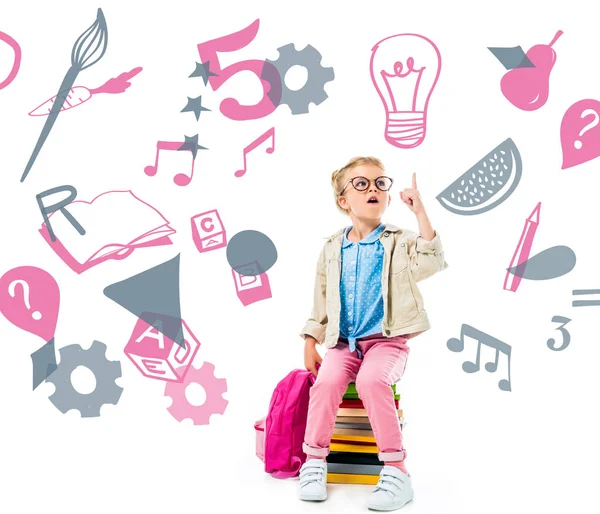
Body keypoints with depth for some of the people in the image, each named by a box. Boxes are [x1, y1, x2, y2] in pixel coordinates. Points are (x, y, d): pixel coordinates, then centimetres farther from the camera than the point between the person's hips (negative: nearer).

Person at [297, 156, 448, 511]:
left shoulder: (398, 243, 2)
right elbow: (321, 302, 17)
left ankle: (396, 471, -22)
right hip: (343, 342, 3)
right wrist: (310, 344, 11)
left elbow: (432, 263, -19)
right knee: (328, 380, -27)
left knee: (371, 379, -32)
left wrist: (420, 212, -23)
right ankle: (315, 461, -10)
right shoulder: (332, 249, 11)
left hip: (387, 340, -3)